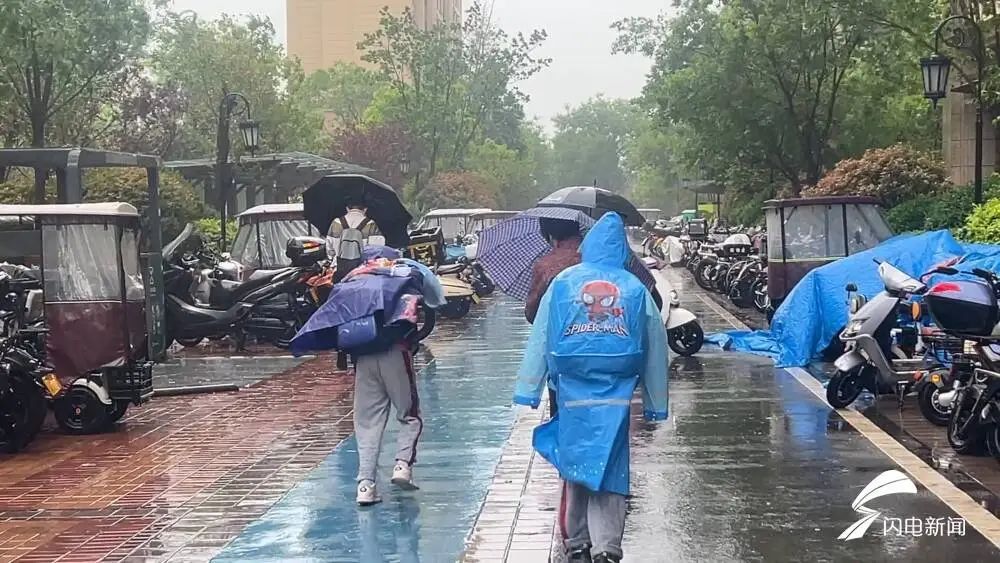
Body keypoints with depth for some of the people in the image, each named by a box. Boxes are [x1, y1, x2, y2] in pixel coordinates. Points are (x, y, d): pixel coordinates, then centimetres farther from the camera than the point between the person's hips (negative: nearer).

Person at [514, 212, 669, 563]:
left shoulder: (562, 283, 4)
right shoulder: (636, 288, 6)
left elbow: (540, 338, 2)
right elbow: (655, 347, 9)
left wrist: (528, 389, 5)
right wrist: (656, 402, 15)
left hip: (572, 390, 1)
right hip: (615, 393, 0)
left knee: (576, 463, 13)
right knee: (609, 468, 1)